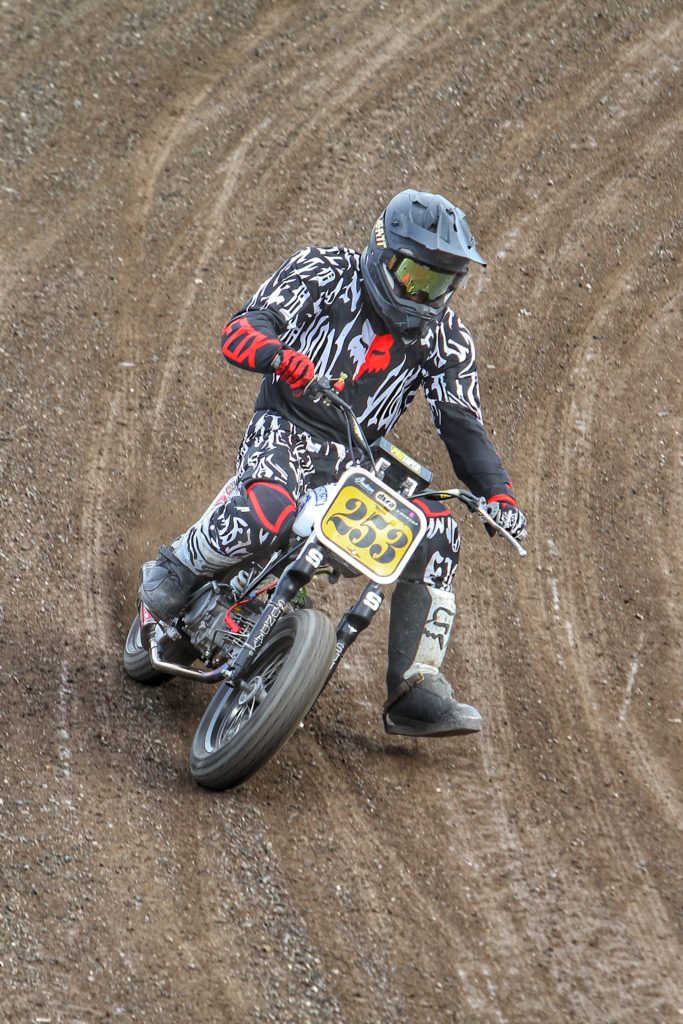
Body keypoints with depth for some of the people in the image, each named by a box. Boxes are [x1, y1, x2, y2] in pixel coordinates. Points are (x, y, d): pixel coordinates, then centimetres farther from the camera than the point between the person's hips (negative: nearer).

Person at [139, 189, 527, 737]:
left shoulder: (446, 337, 5)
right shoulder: (325, 272, -5)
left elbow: (463, 425, 3)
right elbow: (240, 330, -14)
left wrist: (498, 492, -14)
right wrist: (279, 354, -38)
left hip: (361, 458, 5)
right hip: (288, 430, -5)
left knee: (437, 534, -15)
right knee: (268, 513, -37)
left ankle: (414, 690, -8)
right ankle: (181, 567, -5)